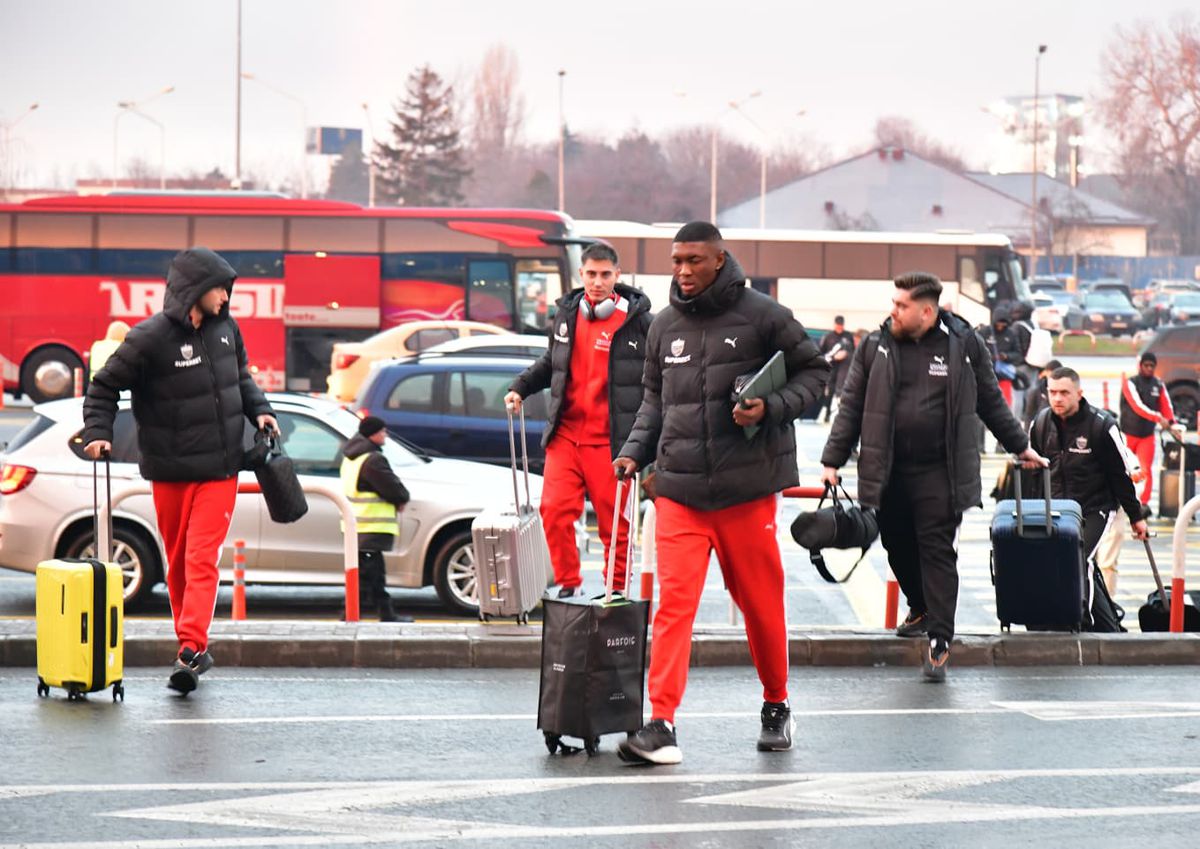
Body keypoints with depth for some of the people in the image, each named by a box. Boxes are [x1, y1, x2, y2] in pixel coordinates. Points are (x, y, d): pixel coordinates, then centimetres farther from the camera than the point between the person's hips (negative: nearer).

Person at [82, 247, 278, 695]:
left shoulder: (225, 328, 3)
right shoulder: (150, 338, -14)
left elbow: (240, 375, 21)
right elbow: (105, 388, -6)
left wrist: (259, 410, 5)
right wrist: (97, 433, -19)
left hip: (219, 469, 2)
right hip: (171, 472, -2)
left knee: (202, 558, -10)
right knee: (177, 562, 8)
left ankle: (191, 649, -18)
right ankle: (194, 650, 20)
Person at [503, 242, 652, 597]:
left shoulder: (637, 320, -4)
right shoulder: (567, 314, 10)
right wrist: (520, 387, 12)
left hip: (611, 440, -4)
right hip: (566, 433, 4)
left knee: (614, 520, 1)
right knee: (554, 509, -6)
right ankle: (569, 584, 9)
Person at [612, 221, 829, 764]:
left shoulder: (762, 316, -3)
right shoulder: (665, 326, 11)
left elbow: (814, 371, 4)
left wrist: (772, 408, -12)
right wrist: (636, 450, 8)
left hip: (748, 490, -3)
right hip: (678, 491, 3)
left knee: (762, 603, 9)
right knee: (674, 603, -9)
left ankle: (776, 707, 28)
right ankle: (661, 726, -14)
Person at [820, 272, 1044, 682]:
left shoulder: (964, 344, 1)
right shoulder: (875, 347, 4)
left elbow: (990, 402, 14)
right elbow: (852, 406, 7)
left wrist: (1019, 446, 21)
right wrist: (832, 461, 3)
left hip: (939, 472, -3)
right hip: (887, 471, 3)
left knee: (938, 551, -6)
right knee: (898, 546, 12)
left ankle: (939, 641, -4)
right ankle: (920, 608, 38)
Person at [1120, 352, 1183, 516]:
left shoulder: (1159, 385, 4)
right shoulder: (1130, 383, -12)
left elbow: (1167, 407, -1)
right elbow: (1137, 406, -24)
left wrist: (1173, 426, -19)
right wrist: (1158, 418, -35)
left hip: (1148, 435, 2)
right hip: (1128, 433, -2)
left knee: (1146, 469, -10)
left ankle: (1144, 503, -14)